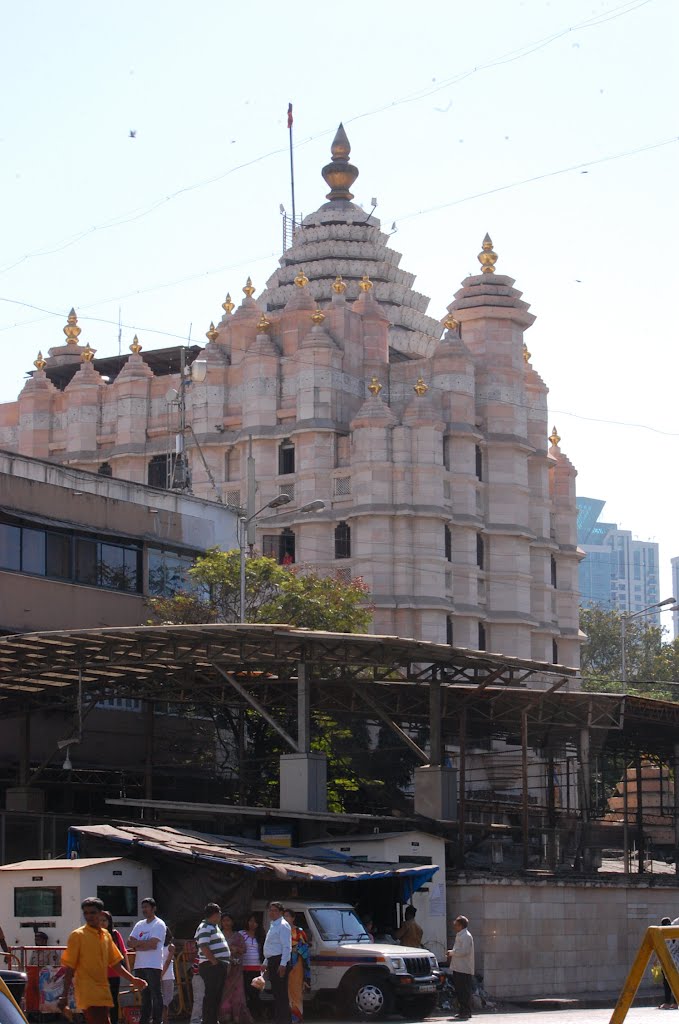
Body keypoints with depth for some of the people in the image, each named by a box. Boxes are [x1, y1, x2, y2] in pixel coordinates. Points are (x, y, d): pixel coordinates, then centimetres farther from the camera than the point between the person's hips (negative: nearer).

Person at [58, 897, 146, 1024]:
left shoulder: (106, 935, 13)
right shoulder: (78, 935, -5)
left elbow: (115, 963, 19)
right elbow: (69, 968, -7)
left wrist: (132, 979, 7)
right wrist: (64, 996, -10)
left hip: (103, 994, 7)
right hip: (88, 995, -7)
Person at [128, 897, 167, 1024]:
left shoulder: (159, 925, -3)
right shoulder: (139, 925, 18)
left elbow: (152, 943, -16)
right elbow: (130, 943, 9)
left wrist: (137, 943, -4)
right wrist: (144, 944, -8)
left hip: (153, 965, -7)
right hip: (139, 965, 7)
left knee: (155, 994, -6)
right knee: (144, 995, 9)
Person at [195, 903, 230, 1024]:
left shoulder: (214, 927, 21)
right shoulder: (205, 928, -12)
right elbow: (204, 947, -23)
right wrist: (214, 961, -22)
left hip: (220, 966, 10)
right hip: (211, 966, -10)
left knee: (217, 996, 13)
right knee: (210, 995, -10)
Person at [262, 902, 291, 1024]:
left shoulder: (283, 925, -9)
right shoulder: (273, 925, 20)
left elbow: (287, 946, -17)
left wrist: (283, 964, -23)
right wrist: (266, 963, 24)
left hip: (280, 961, -10)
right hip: (272, 961, 10)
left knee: (281, 992, -9)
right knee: (276, 992, 11)